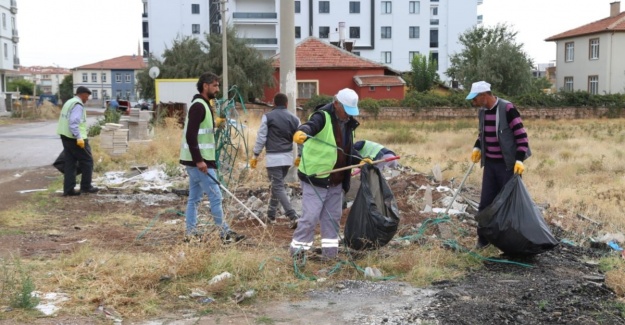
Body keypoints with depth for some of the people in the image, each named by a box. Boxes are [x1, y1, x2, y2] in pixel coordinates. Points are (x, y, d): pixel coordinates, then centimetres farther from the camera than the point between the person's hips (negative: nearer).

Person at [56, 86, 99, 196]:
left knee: (70, 163, 10)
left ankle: (68, 189, 10)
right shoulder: (78, 105, -14)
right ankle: (86, 187, 7)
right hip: (75, 138, -10)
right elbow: (74, 122, -24)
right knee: (87, 161, 2)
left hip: (65, 137, 10)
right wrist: (79, 137, -27)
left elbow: (67, 121, 17)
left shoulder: (69, 103, 17)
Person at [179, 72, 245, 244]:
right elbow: (190, 135, -22)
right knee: (215, 196, -6)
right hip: (199, 160, -10)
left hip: (196, 160, 10)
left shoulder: (203, 105, 17)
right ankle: (225, 233, -1)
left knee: (194, 198, 12)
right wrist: (199, 160, -24)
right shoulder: (198, 106, -15)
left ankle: (191, 233, 17)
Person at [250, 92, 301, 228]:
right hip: (287, 157, 5)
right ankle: (271, 214, 27)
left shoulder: (268, 117, -5)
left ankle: (293, 216, -18)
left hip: (273, 157, -5)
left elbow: (261, 137, -6)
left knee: (278, 187, -6)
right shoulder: (294, 118, 7)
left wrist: (255, 155, 2)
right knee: (277, 184, 19)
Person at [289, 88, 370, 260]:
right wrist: (301, 132, -60)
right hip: (315, 179, -8)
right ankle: (297, 249, 8)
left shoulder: (348, 123, 9)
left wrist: (360, 160, 7)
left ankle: (330, 252, 26)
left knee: (333, 217, 14)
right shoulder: (323, 117, -16)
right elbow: (310, 126, -38)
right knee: (310, 217, -7)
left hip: (336, 181, 8)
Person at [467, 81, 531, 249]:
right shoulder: (483, 111, 5)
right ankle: (483, 238, 19)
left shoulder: (507, 109, -18)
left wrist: (519, 160, -23)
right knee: (486, 202, 8)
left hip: (508, 164, -7)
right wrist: (477, 147, 8)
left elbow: (521, 134, -17)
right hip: (490, 163, 7)